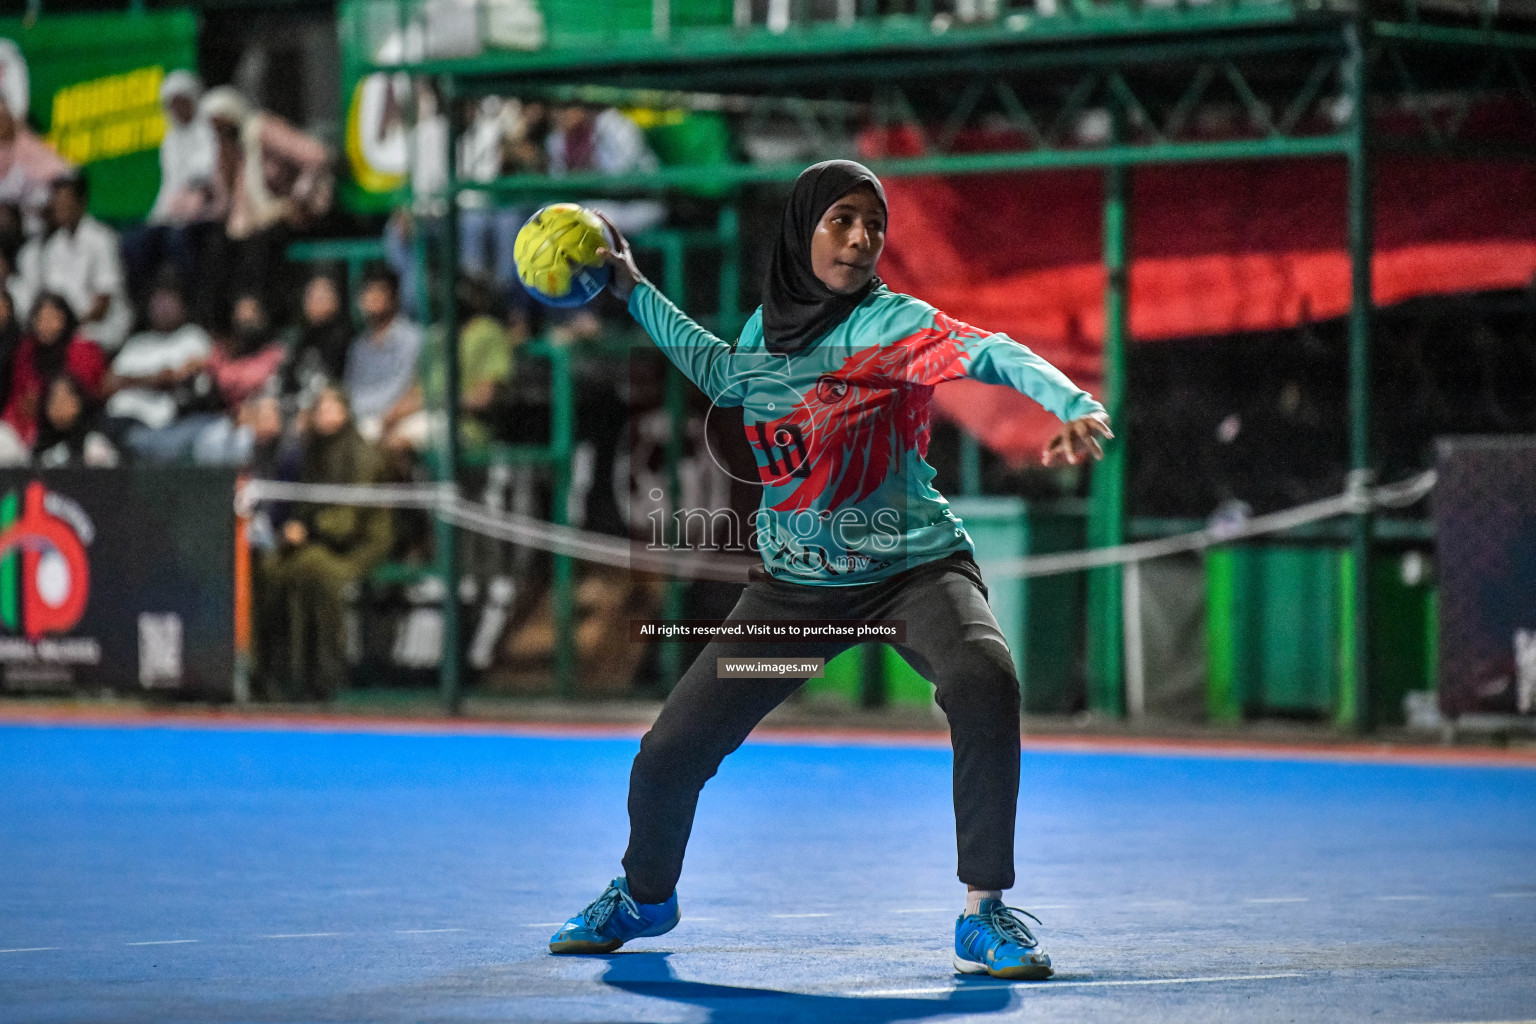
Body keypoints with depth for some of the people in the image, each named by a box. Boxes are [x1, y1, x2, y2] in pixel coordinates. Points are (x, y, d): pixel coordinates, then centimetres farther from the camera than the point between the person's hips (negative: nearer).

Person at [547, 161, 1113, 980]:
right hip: (794, 584, 5)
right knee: (669, 753, 0)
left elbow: (994, 355, -31)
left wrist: (1073, 404, -49)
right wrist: (634, 291, 31)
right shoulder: (764, 329, 4)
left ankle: (984, 914, -22)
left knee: (983, 681, -36)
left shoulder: (893, 323, -12)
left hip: (913, 568, -4)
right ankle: (645, 895, 34)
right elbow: (719, 372, 29)